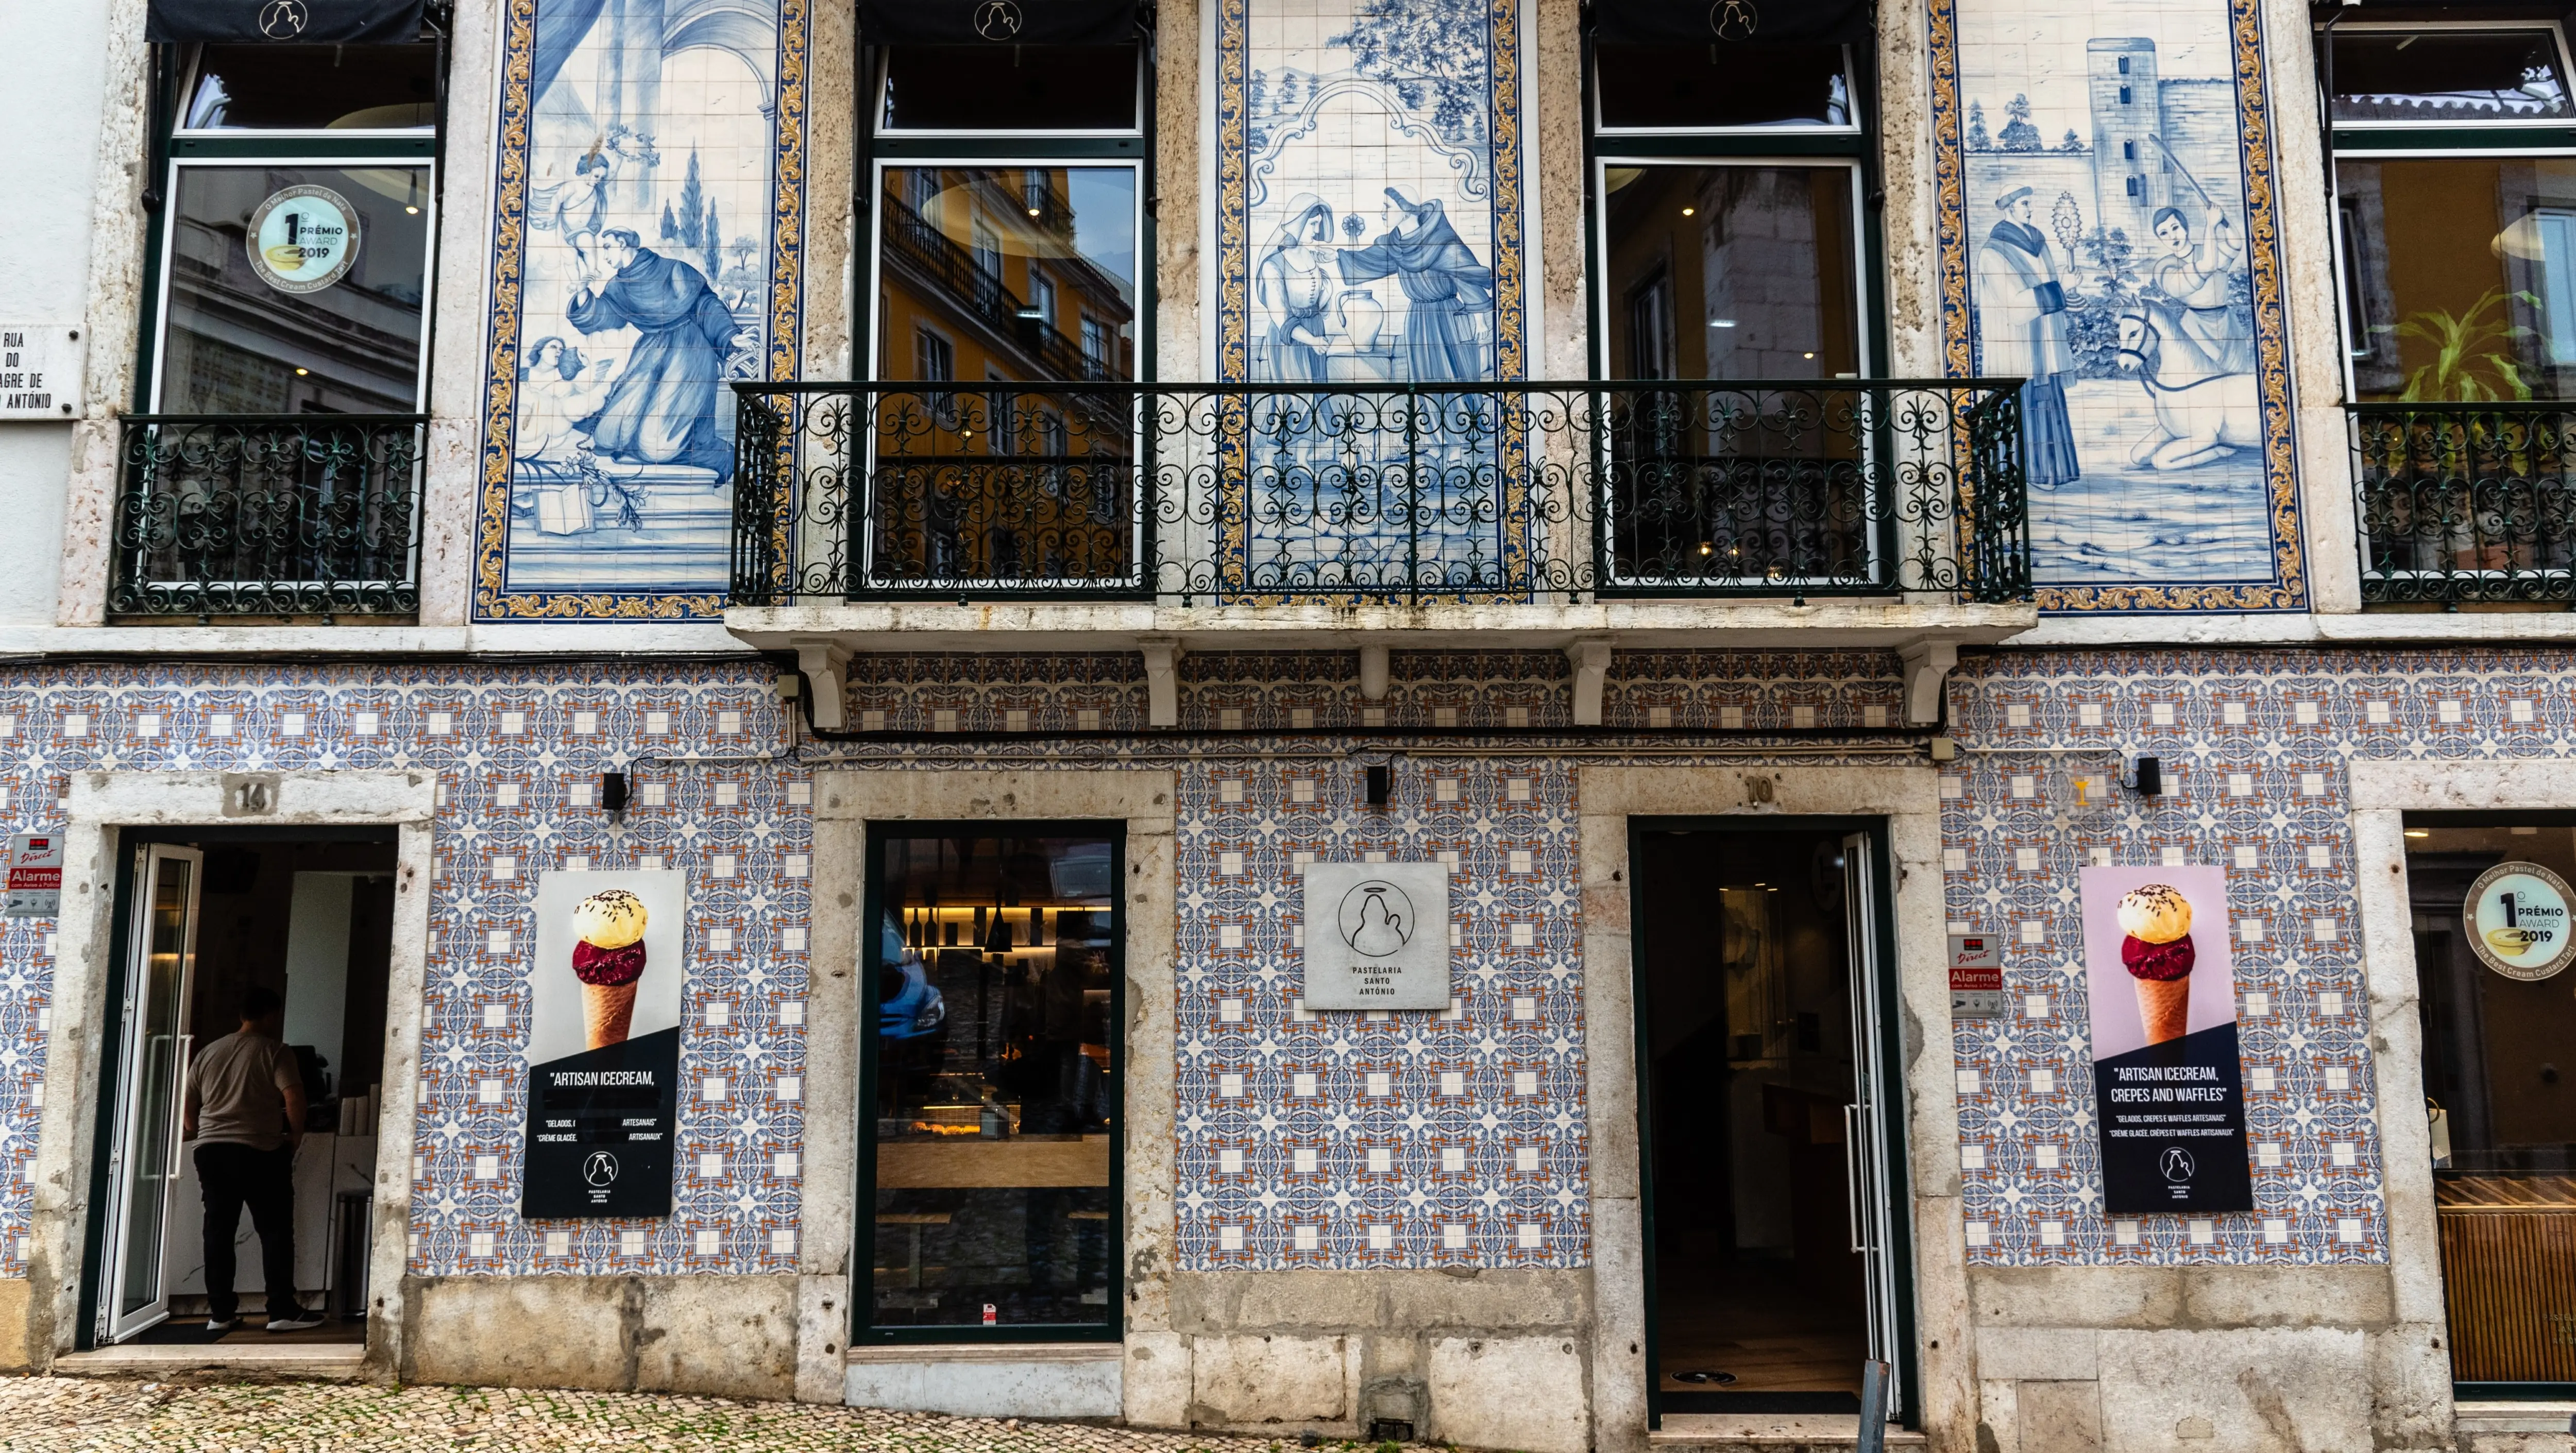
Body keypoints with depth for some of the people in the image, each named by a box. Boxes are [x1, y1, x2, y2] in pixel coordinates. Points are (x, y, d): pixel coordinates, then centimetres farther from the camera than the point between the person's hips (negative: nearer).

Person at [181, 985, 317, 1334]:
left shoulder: (208, 1053, 15)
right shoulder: (275, 1051, -3)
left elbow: (188, 1113, 18)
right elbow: (294, 1098, -15)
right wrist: (296, 1136, 0)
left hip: (211, 1150, 5)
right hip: (260, 1152, -5)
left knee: (219, 1230, 9)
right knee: (275, 1230, 0)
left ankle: (219, 1312, 12)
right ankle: (282, 1311, -2)